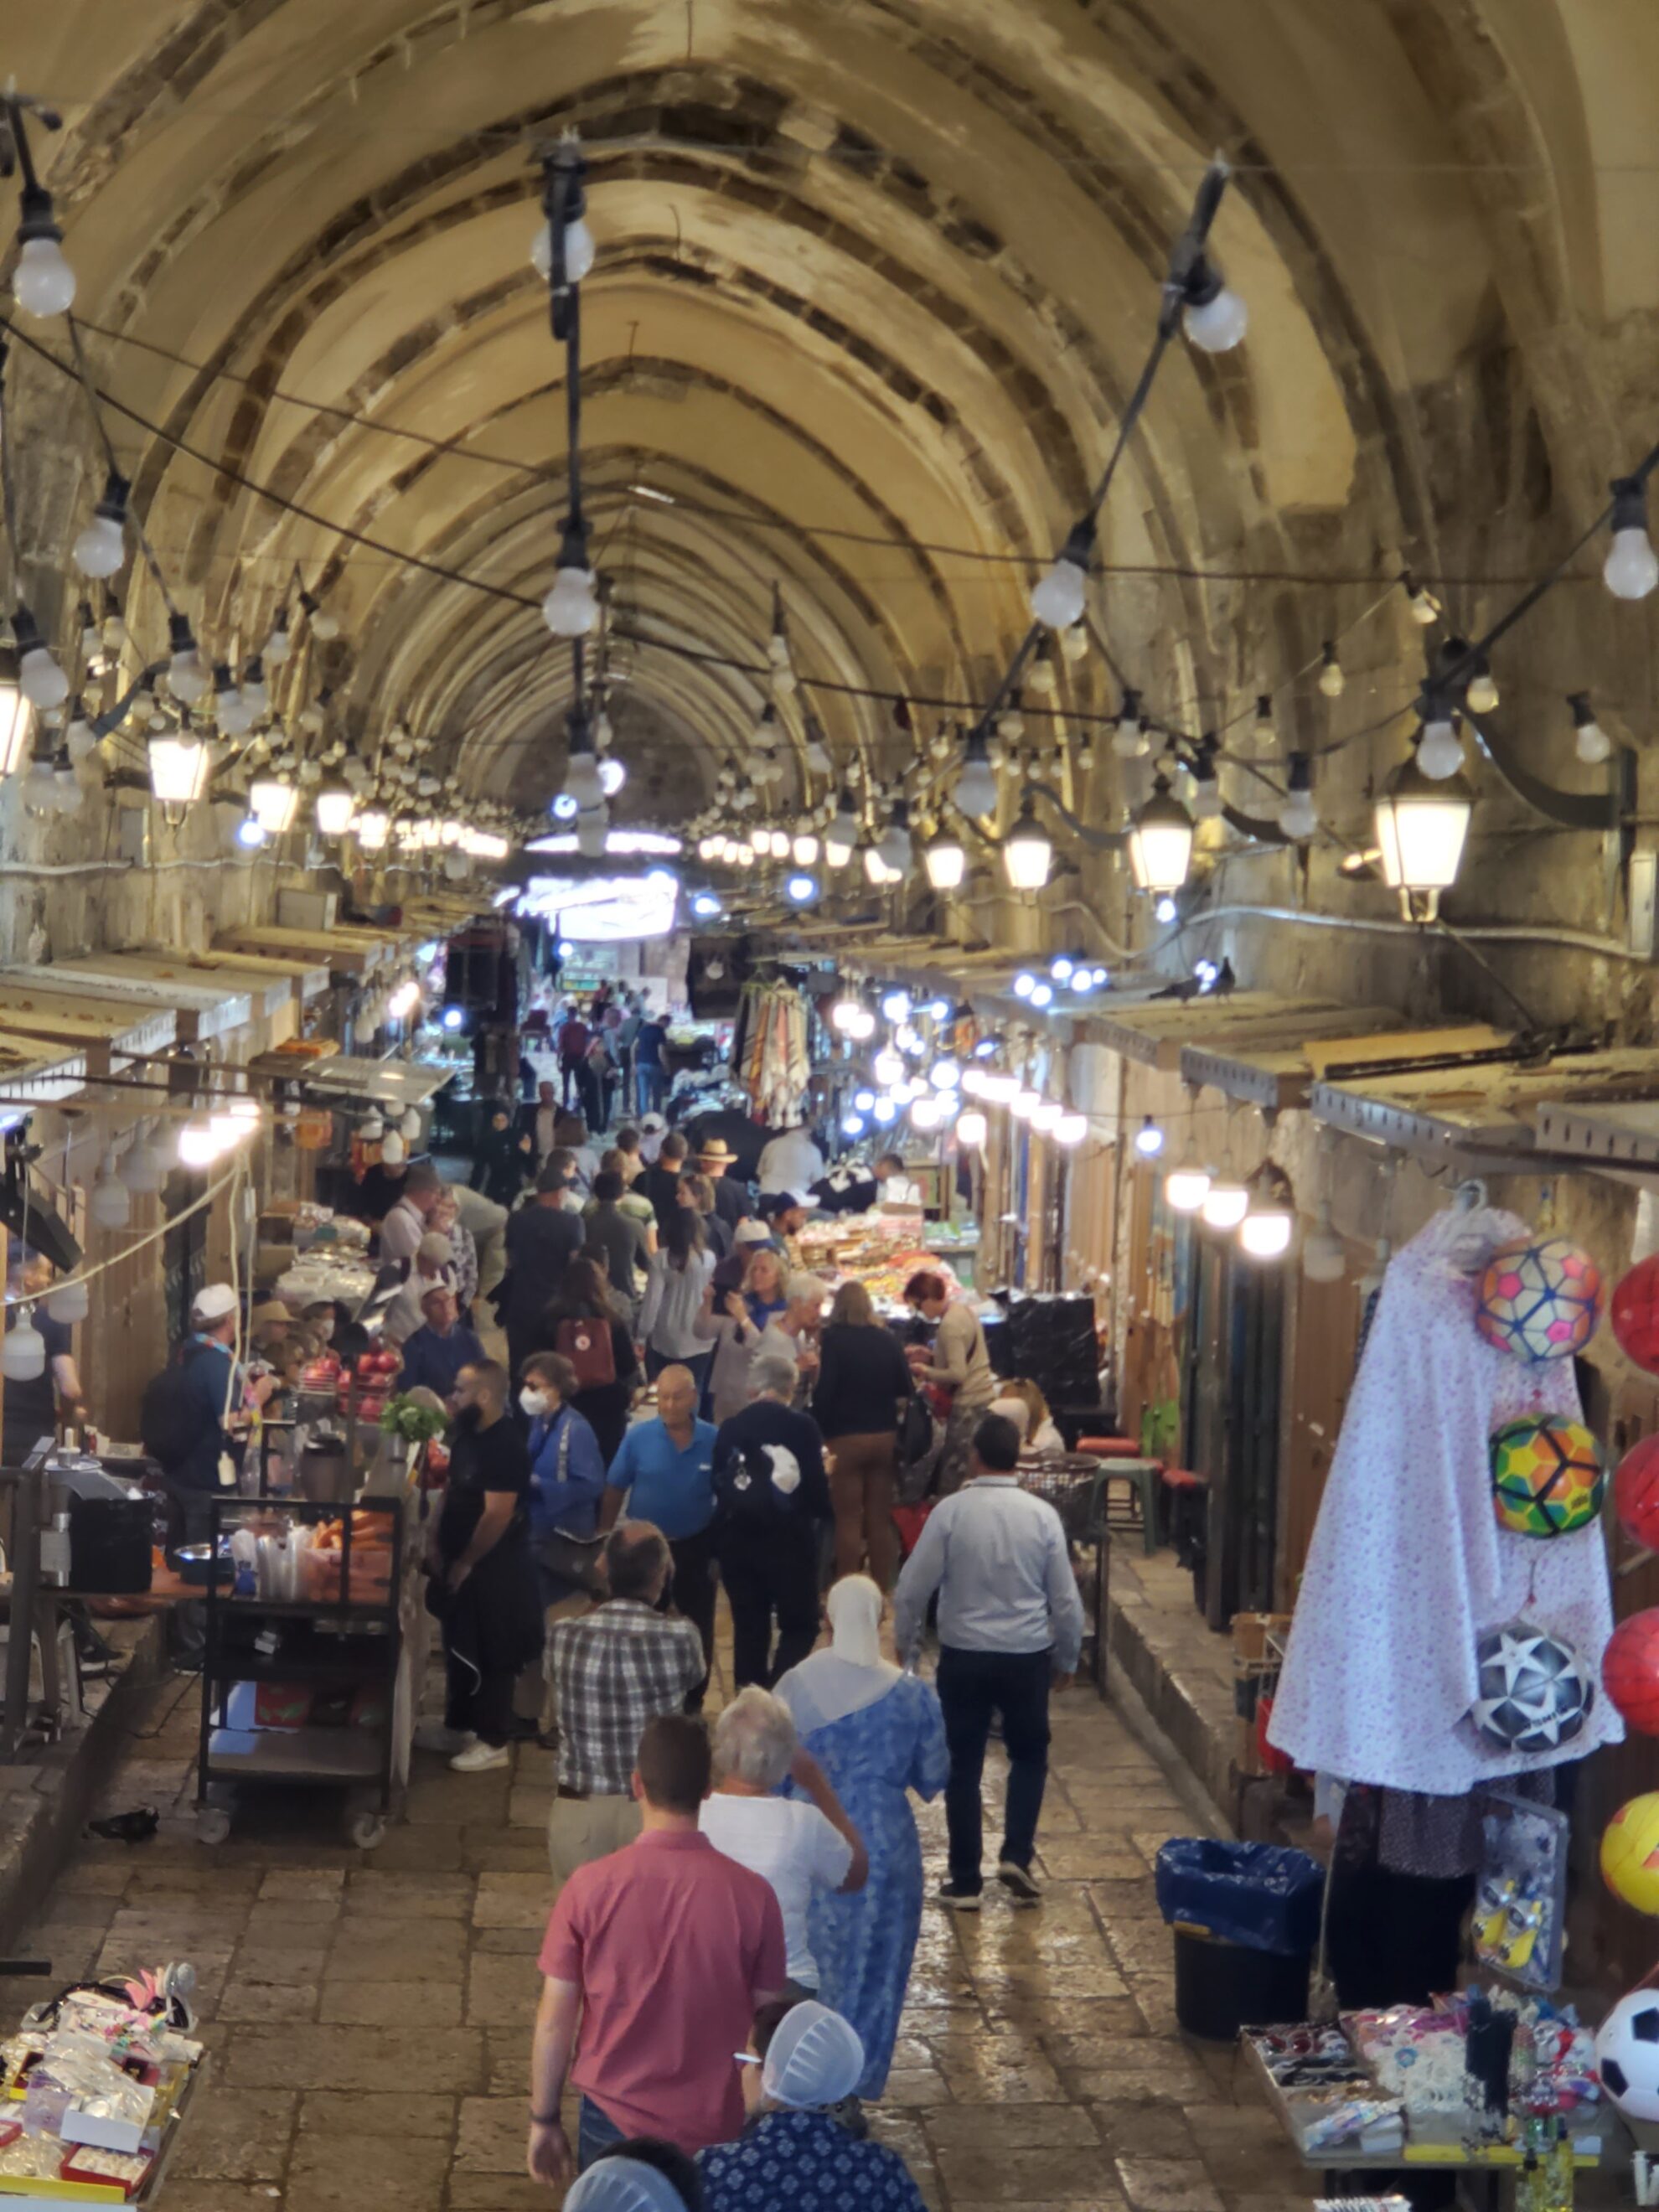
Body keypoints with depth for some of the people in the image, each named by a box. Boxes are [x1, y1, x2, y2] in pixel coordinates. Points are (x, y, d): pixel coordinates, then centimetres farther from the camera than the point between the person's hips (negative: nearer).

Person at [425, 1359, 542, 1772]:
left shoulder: (505, 1446, -23)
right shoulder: (467, 1435, 6)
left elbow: (498, 1514, -25)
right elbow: (451, 1491, 16)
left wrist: (466, 1562, -17)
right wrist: (437, 1545, 8)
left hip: (493, 1568, -9)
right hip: (460, 1563, 9)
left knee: (491, 1656, 2)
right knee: (458, 1648, 20)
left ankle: (493, 1742, 12)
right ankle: (458, 1726, 34)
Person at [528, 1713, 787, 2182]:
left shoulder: (590, 1886, -13)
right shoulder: (752, 1896, -12)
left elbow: (554, 2021, -7)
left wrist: (543, 2121, 6)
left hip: (613, 2123, 0)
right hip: (714, 2130, 0)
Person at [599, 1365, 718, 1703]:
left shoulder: (713, 1440, -14)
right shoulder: (638, 1437, -12)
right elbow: (614, 1491, -4)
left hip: (696, 1547, 0)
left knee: (697, 1627, 12)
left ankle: (692, 1699, 29)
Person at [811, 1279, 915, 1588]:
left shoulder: (834, 1339, -10)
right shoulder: (887, 1339, 2)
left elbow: (825, 1392, -16)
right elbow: (906, 1389, 2)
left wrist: (818, 1430, -7)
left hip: (845, 1438, -4)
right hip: (885, 1437, 4)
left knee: (849, 1520, 3)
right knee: (880, 1519, 12)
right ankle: (882, 1591, 17)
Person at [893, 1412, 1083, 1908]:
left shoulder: (950, 1512, -11)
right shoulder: (1042, 1515, -7)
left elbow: (913, 1586, -8)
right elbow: (1066, 1598, -2)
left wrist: (904, 1643, 10)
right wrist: (1066, 1659, 13)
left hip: (963, 1655, -1)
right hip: (1027, 1656, 1)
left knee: (964, 1765, 11)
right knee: (1029, 1755, 20)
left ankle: (964, 1881, 14)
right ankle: (1017, 1855, 4)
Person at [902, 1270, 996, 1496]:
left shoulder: (949, 1325, -19)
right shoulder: (964, 1309, 10)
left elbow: (957, 1374, -23)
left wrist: (926, 1372, -10)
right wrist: (929, 1356, 12)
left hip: (967, 1405, -10)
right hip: (984, 1397, 10)